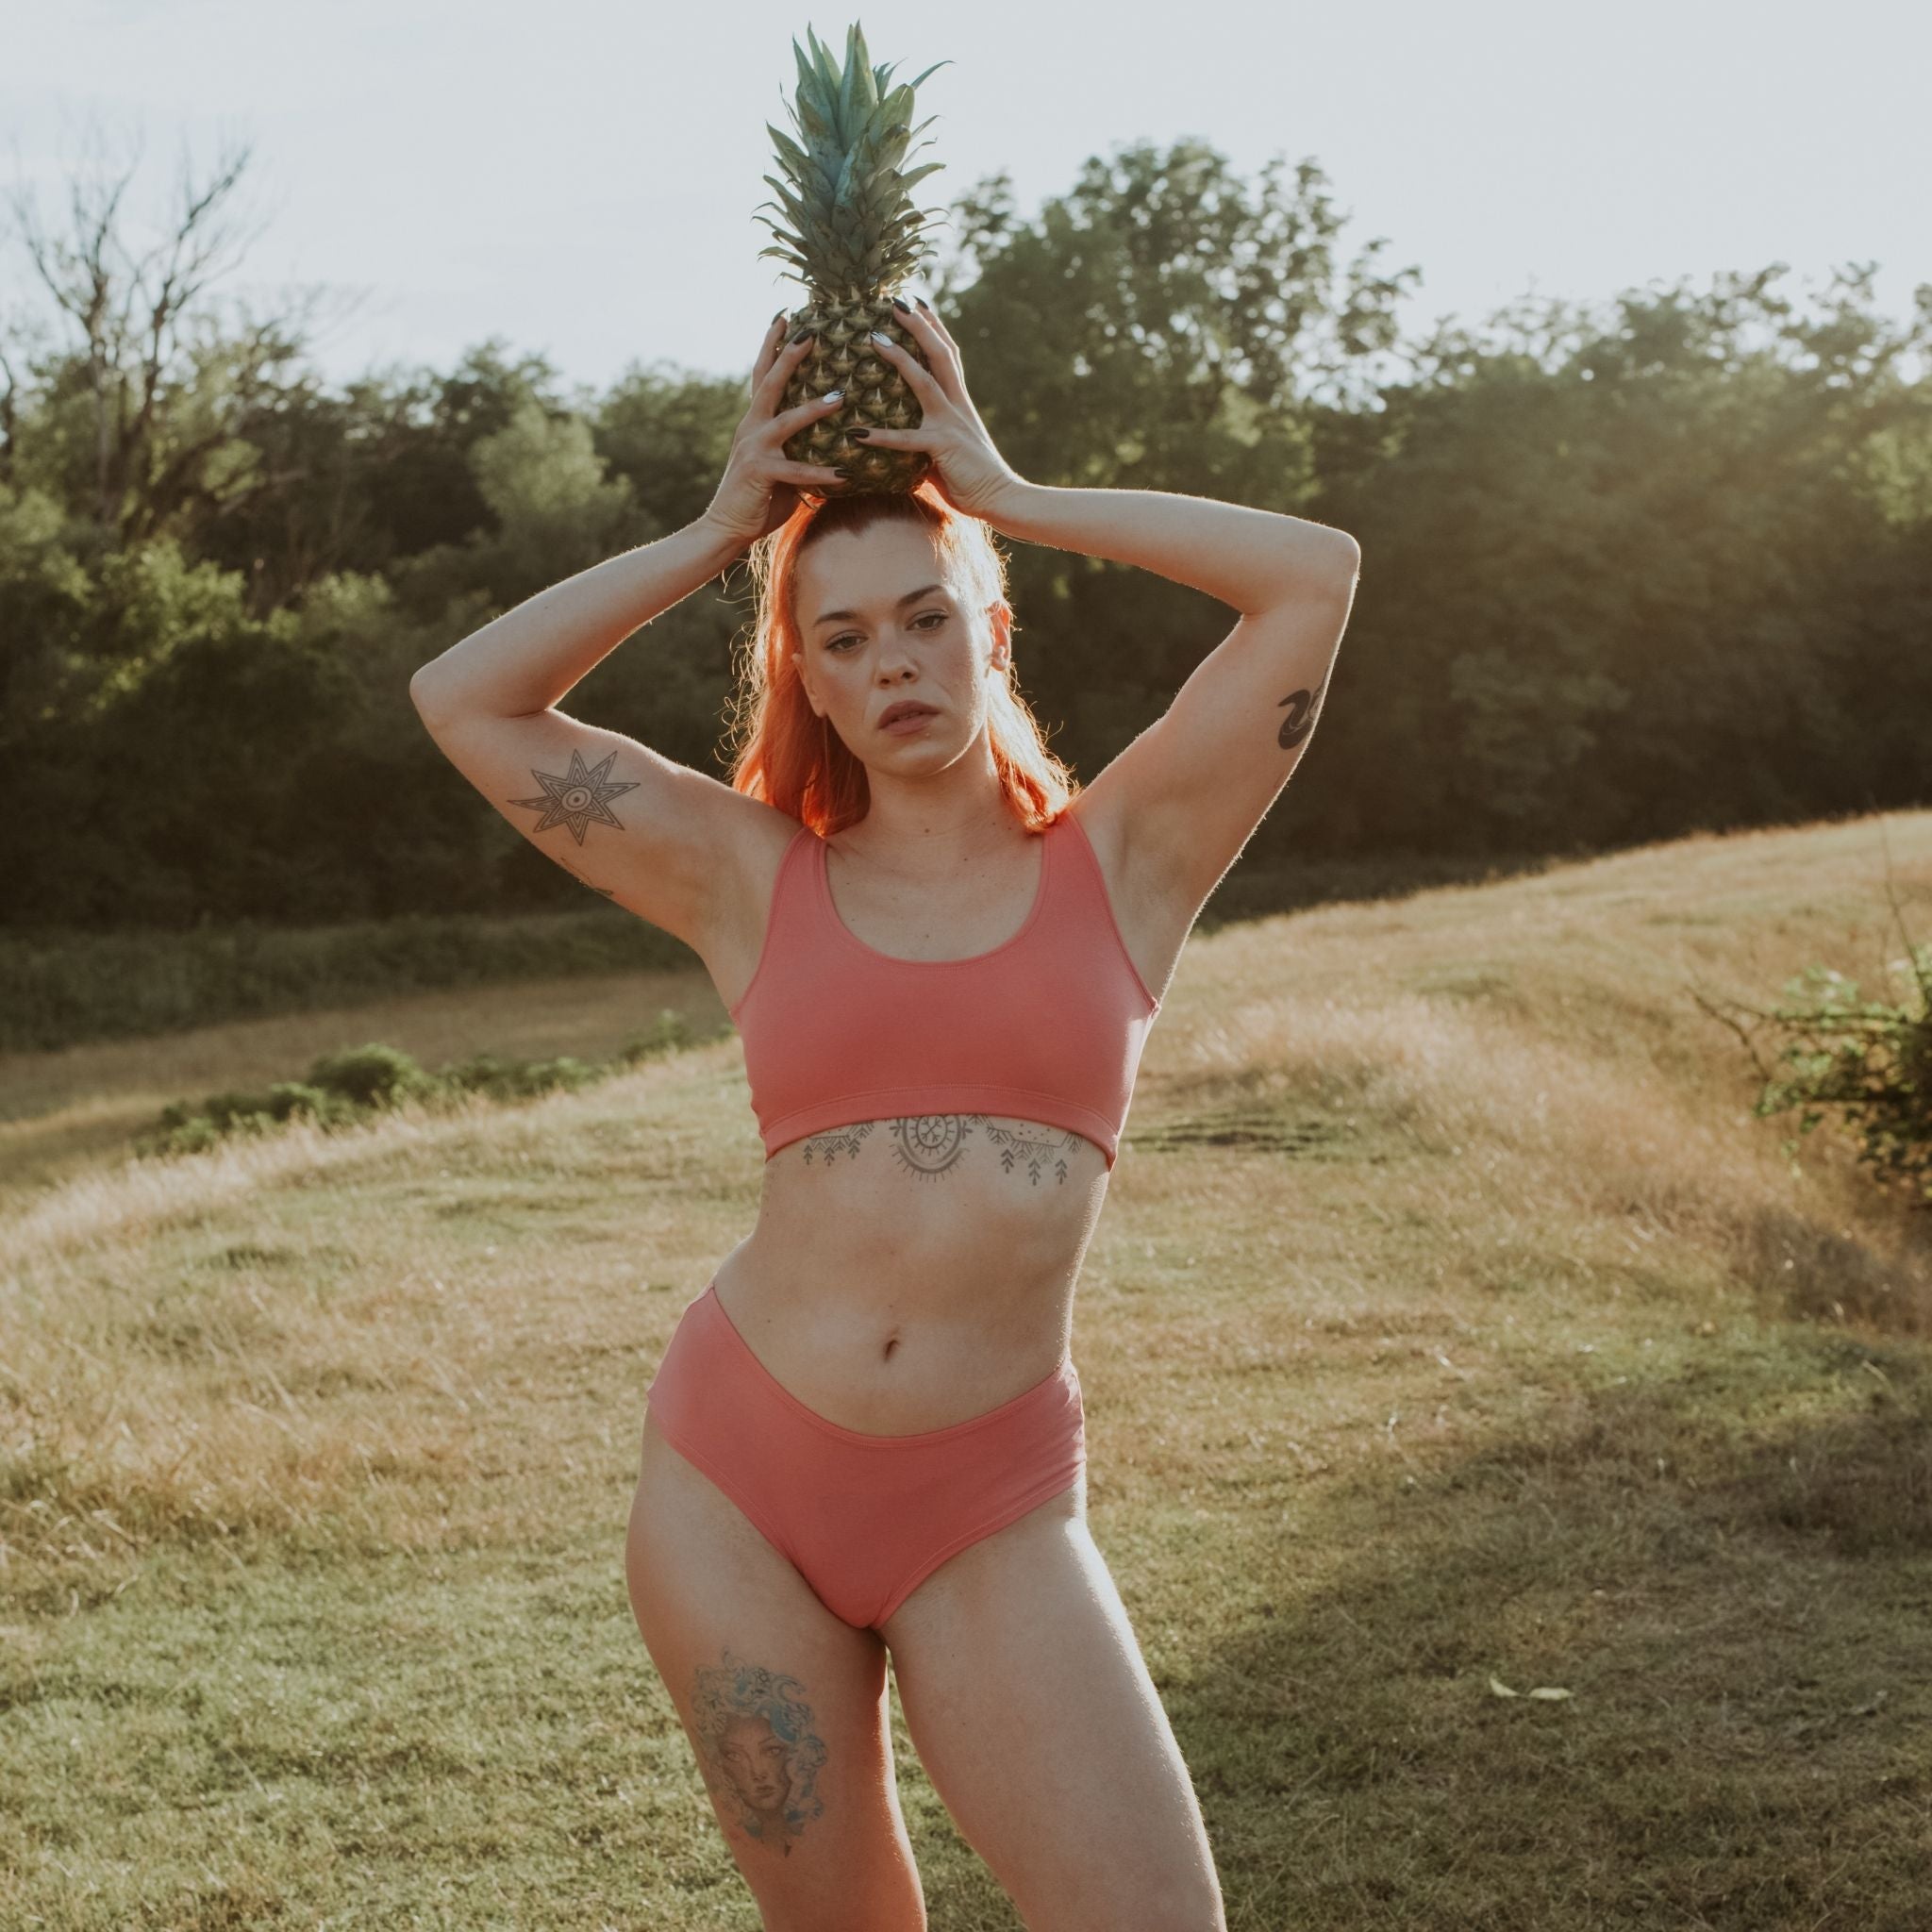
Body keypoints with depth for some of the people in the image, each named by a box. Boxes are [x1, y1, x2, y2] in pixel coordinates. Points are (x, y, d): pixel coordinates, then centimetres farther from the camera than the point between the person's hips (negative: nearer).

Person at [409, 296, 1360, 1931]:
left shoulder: (1119, 861, 3)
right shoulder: (758, 878, 5)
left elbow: (1318, 576, -3)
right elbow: (464, 701, 4)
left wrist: (1011, 497, 1)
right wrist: (715, 535, 4)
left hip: (988, 1512, -1)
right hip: (736, 1484, 1)